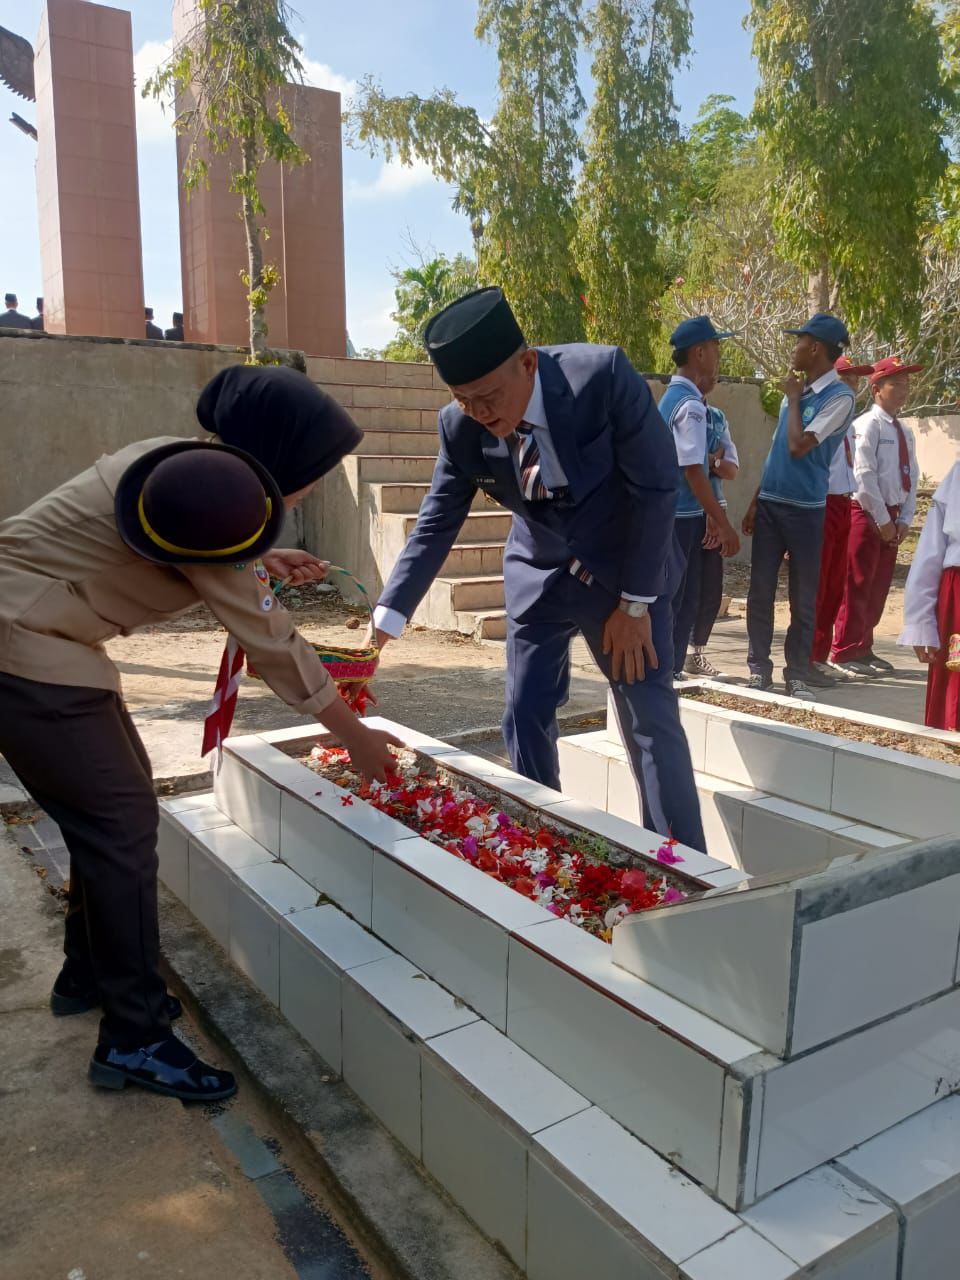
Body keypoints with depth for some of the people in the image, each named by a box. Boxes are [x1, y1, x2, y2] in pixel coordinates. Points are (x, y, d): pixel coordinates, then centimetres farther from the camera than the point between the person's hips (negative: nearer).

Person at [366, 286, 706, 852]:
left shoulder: (604, 375, -27)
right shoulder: (461, 425, -16)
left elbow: (656, 487, -20)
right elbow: (436, 523, -7)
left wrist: (636, 602, -16)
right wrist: (388, 617, -13)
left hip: (627, 573, -3)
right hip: (539, 577, 4)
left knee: (653, 721, -2)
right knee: (526, 717, 3)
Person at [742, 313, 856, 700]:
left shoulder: (839, 397, -11)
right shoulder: (797, 390, 11)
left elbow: (798, 447, -21)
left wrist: (794, 399, -8)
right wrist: (755, 502, 14)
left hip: (805, 508, -6)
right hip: (770, 503, 6)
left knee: (804, 595, 3)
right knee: (760, 588, 6)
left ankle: (798, 673, 13)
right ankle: (759, 668, 14)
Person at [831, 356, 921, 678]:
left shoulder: (904, 431, 15)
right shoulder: (868, 424, -10)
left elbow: (911, 478, 15)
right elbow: (864, 474, -17)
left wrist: (904, 518, 2)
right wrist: (882, 519, -16)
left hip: (891, 516, 8)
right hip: (867, 514, -8)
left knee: (879, 586, 12)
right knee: (857, 586, -5)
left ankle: (863, 648, 21)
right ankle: (844, 654, 1)